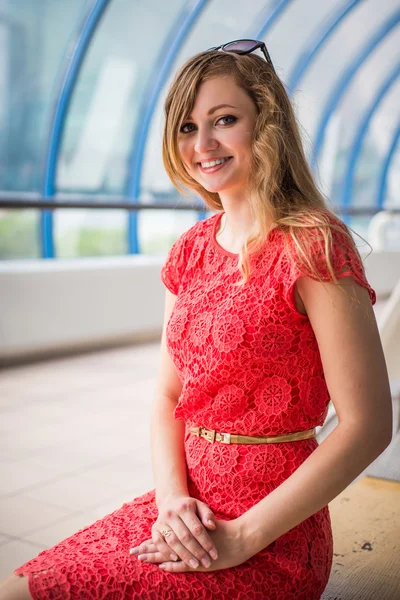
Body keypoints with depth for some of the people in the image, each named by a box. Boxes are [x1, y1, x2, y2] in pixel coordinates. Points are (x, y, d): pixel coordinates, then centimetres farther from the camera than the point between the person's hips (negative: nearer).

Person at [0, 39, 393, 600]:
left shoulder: (312, 247, -14)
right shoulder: (190, 250, 7)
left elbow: (368, 425, -16)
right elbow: (168, 395, 10)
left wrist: (242, 537, -15)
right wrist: (172, 498, -8)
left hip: (272, 536, -6)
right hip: (189, 506, 6)